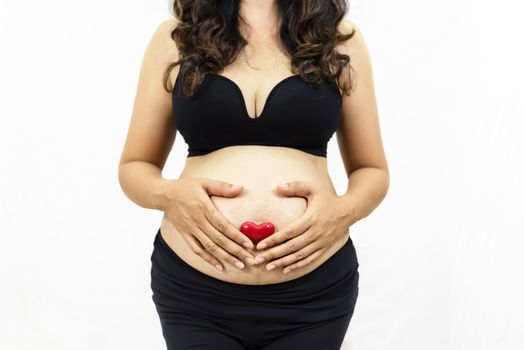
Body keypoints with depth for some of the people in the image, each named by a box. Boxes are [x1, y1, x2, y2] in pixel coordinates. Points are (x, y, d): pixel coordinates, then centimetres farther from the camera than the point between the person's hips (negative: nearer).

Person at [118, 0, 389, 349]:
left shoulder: (340, 37, 3)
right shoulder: (176, 37, 2)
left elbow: (372, 170, 8)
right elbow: (135, 167, 8)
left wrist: (345, 210, -14)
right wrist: (168, 195, -14)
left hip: (315, 291, 1)